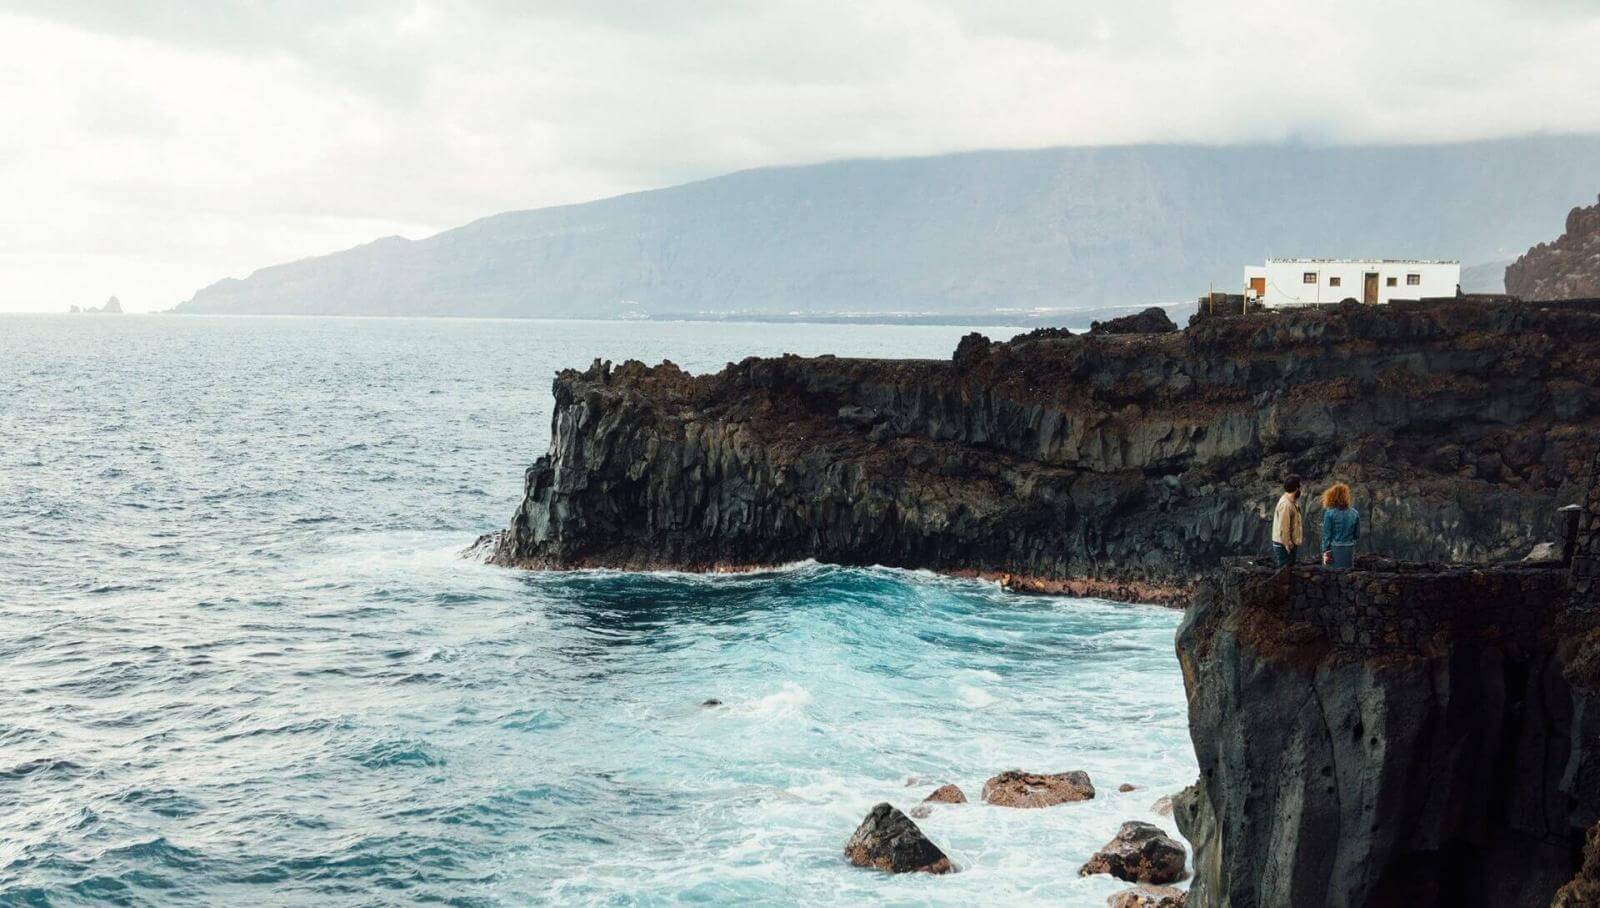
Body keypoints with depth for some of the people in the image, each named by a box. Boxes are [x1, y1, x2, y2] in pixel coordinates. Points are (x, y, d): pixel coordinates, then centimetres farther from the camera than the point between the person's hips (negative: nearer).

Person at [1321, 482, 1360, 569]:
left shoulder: (1329, 513, -9)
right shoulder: (1355, 513, 1)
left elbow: (1326, 535, -7)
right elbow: (1357, 535, 8)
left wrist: (1325, 552, -1)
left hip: (1334, 550, -3)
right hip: (1349, 551, 3)